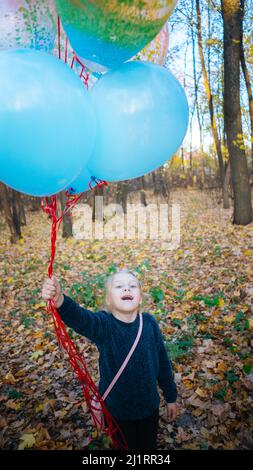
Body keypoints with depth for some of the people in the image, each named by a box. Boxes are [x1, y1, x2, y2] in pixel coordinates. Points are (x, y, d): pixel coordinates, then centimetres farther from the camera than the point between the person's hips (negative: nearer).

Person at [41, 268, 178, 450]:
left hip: (149, 405, 2)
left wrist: (171, 397, 5)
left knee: (149, 444, 25)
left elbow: (163, 361, -4)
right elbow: (78, 317, -46)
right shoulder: (103, 325, -23)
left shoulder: (149, 322, -16)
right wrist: (60, 300, -67)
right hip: (117, 408, -2)